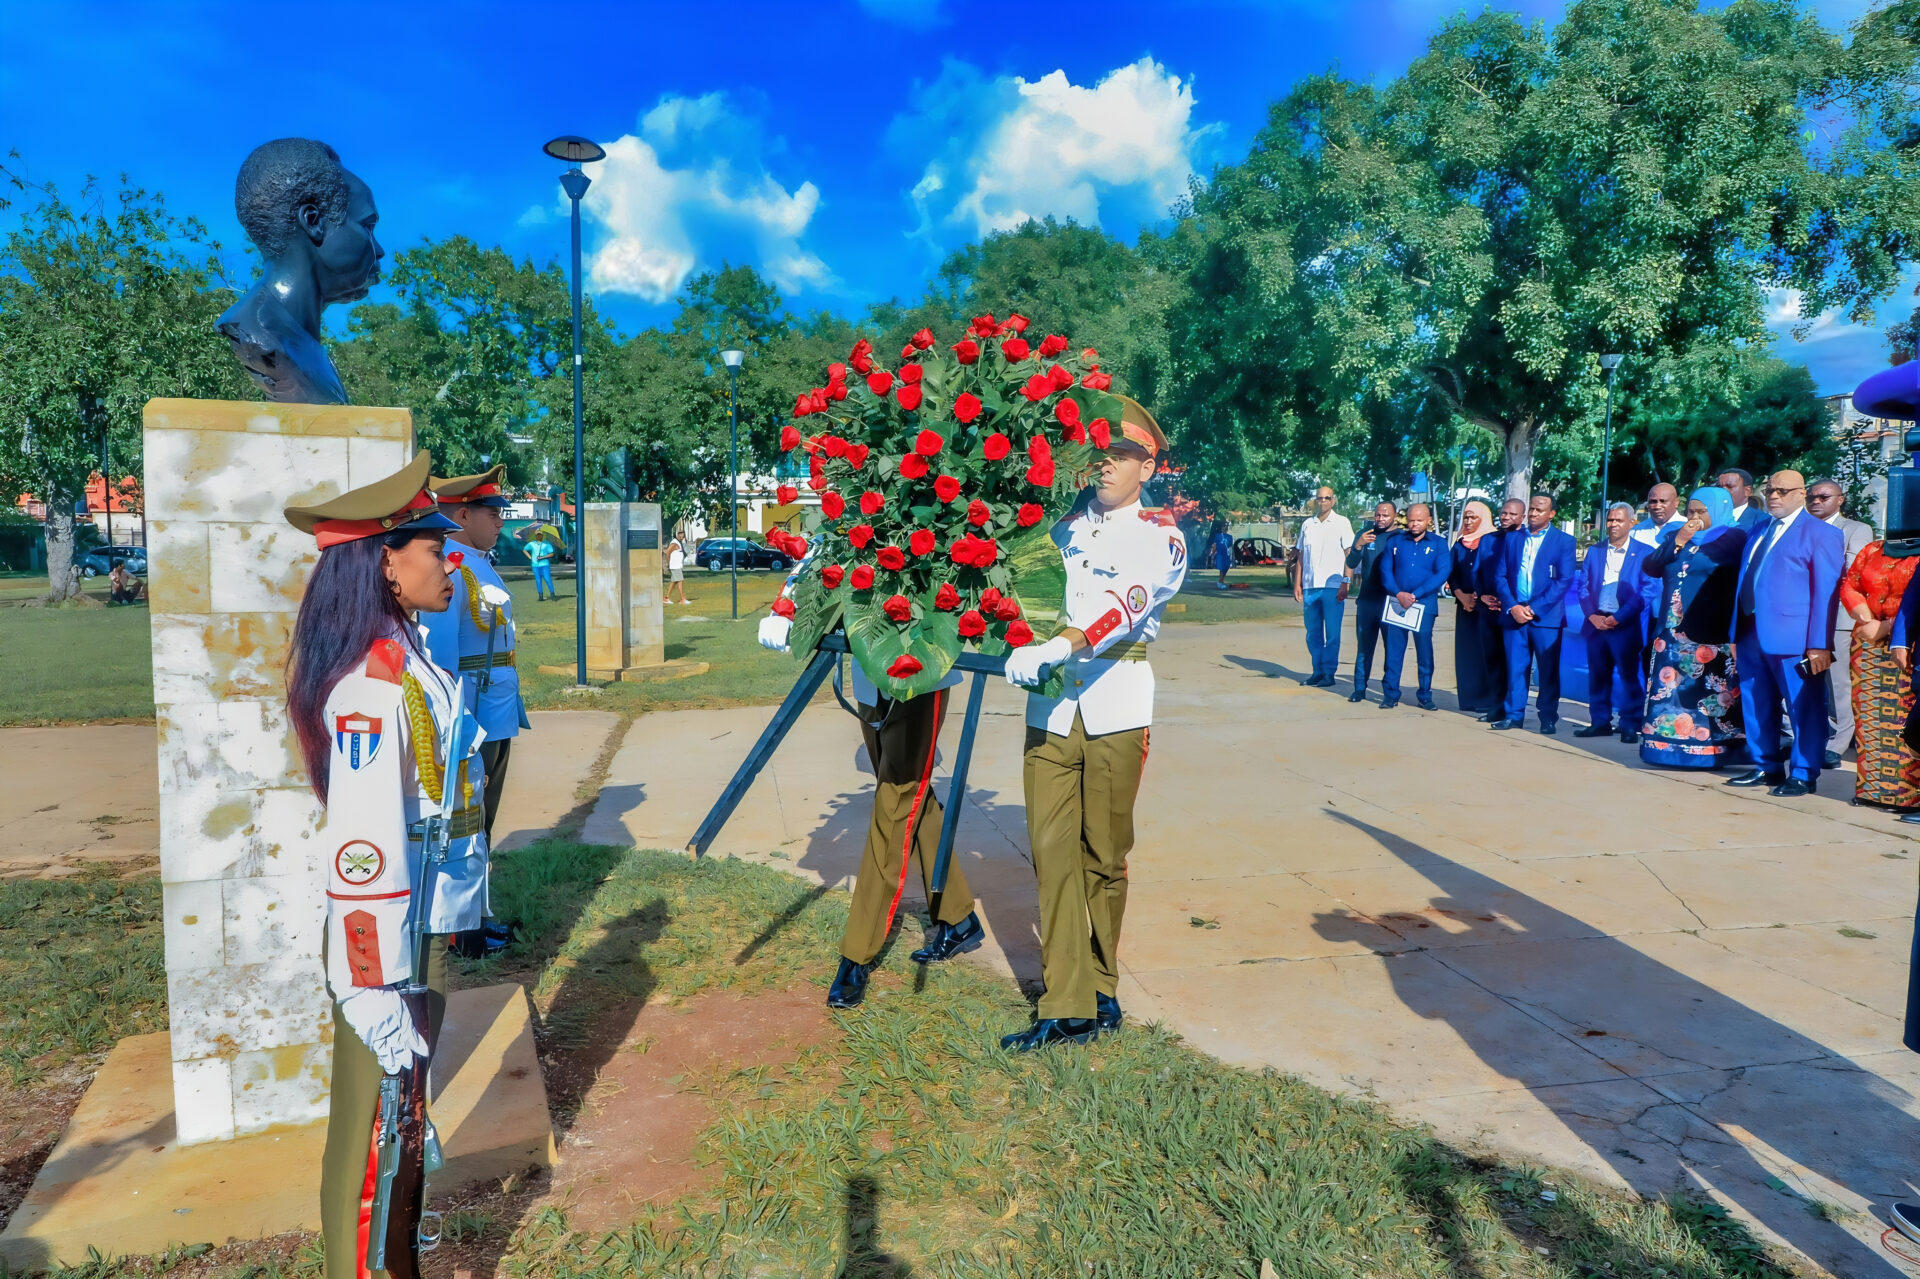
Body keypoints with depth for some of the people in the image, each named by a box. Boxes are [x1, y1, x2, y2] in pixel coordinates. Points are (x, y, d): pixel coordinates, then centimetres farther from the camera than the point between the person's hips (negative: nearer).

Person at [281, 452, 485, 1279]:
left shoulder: (405, 653, 5)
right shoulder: (373, 683, -24)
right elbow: (362, 854, -28)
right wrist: (378, 999, -25)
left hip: (426, 926, 9)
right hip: (390, 942, -9)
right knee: (372, 1140, 9)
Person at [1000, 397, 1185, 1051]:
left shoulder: (1160, 535, 1)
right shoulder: (1065, 526, 16)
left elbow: (1124, 605, -18)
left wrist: (1054, 648, -32)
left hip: (1114, 711, -3)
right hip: (1049, 710, 4)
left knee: (1103, 857, 6)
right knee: (1053, 852, 0)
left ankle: (1100, 989, 23)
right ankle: (1067, 1007, 6)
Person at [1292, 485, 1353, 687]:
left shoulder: (1342, 523, 2)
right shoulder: (1307, 524, 13)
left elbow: (1350, 555, -1)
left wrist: (1345, 583, -10)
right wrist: (1297, 583, 9)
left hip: (1332, 586, -4)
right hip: (1310, 587, 4)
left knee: (1331, 633, 0)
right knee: (1313, 632, 8)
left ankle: (1329, 673, 5)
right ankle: (1318, 672, 16)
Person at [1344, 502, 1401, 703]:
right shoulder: (1365, 535, 8)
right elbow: (1351, 564, 0)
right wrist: (1358, 546, -19)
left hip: (1391, 601, -2)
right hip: (1367, 598, 2)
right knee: (1364, 645, 6)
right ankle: (1359, 688, 10)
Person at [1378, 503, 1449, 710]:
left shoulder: (1439, 543, 4)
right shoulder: (1396, 542, 9)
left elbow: (1442, 573, -6)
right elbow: (1385, 570, 4)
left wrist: (1415, 595, -14)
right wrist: (1398, 594, -12)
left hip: (1425, 603, -1)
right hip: (1397, 602, 1)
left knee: (1424, 651, 2)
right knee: (1393, 649, 0)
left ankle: (1425, 696, 10)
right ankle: (1390, 694, 6)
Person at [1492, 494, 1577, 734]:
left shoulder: (1564, 541, 2)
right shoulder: (1512, 539, 11)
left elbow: (1564, 580, -6)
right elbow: (1501, 576, 7)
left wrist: (1534, 608, -13)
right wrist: (1513, 607, -8)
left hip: (1546, 615, -2)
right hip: (1514, 613, 3)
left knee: (1549, 671, 2)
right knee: (1515, 668, 4)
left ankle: (1548, 718, 10)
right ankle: (1514, 715, 10)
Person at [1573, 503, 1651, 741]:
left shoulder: (1644, 553, -1)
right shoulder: (1595, 551, 12)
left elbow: (1646, 591, -7)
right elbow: (1583, 586, 9)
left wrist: (1618, 618, -13)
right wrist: (1592, 615, -5)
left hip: (1626, 625, -4)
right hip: (1596, 622, 4)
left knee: (1629, 676, -1)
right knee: (1598, 675, 8)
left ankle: (1631, 726, 7)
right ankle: (1600, 722, 16)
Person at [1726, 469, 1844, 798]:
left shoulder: (1821, 534, -1)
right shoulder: (1758, 533, 19)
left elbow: (1826, 593, -8)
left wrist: (1819, 644, -14)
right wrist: (1736, 634, 13)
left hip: (1794, 640, -7)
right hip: (1752, 637, 7)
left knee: (1804, 709, 1)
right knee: (1757, 707, 12)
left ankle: (1803, 775, 9)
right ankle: (1767, 767, 24)